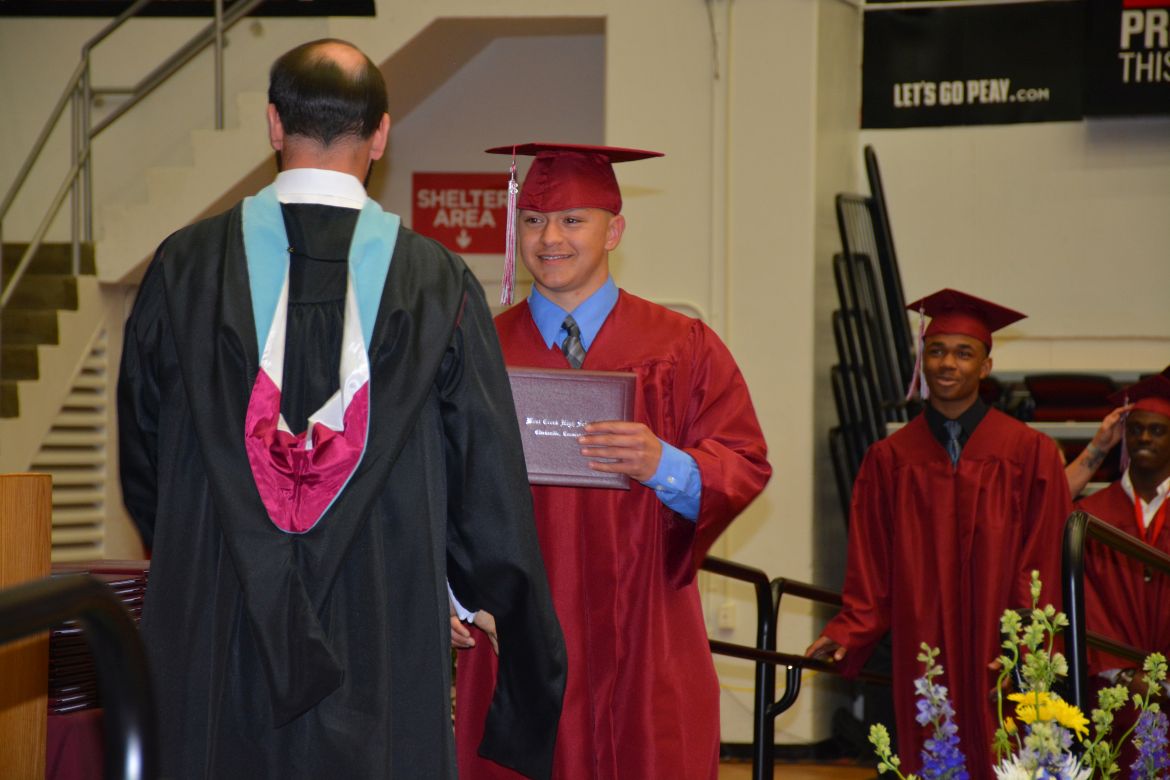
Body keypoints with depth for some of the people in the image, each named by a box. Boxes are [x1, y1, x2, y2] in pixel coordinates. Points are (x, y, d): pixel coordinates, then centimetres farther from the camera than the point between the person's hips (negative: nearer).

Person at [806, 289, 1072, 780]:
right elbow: (872, 572, 7)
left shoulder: (1029, 454, 1)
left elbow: (1043, 570, -1)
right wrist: (848, 633, -6)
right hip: (923, 658, 2)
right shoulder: (890, 459, 7)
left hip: (1000, 660, -1)